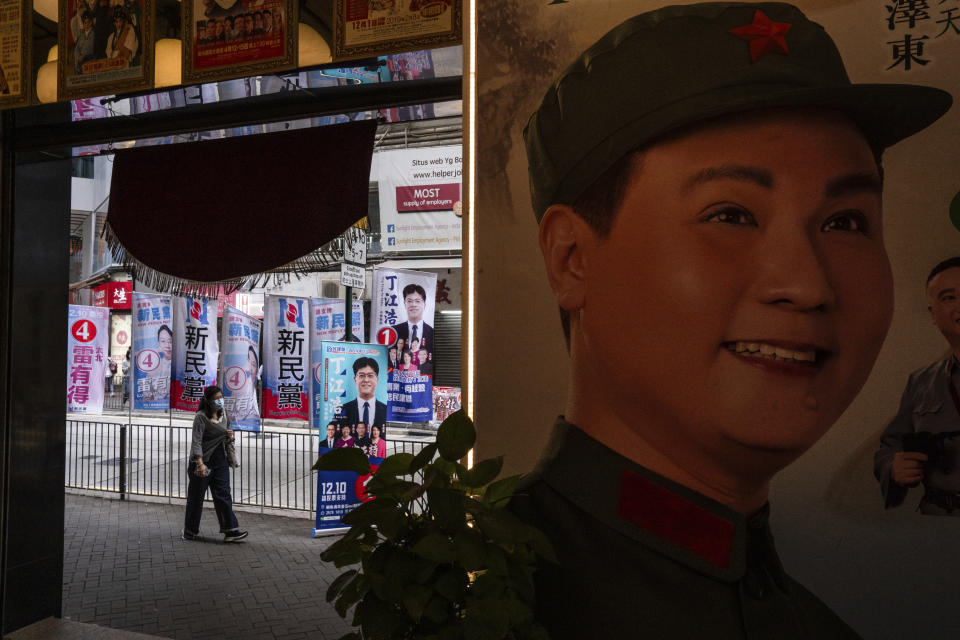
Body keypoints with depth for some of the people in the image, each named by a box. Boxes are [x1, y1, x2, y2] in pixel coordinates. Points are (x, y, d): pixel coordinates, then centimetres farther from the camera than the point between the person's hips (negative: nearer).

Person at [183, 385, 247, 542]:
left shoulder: (224, 415, 8)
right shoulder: (201, 417, -12)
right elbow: (196, 442, -18)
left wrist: (229, 437, -4)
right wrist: (200, 463, -28)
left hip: (220, 461, 5)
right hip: (203, 461, -5)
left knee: (223, 495, 0)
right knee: (196, 497, 7)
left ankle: (230, 531, -1)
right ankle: (190, 532, 22)